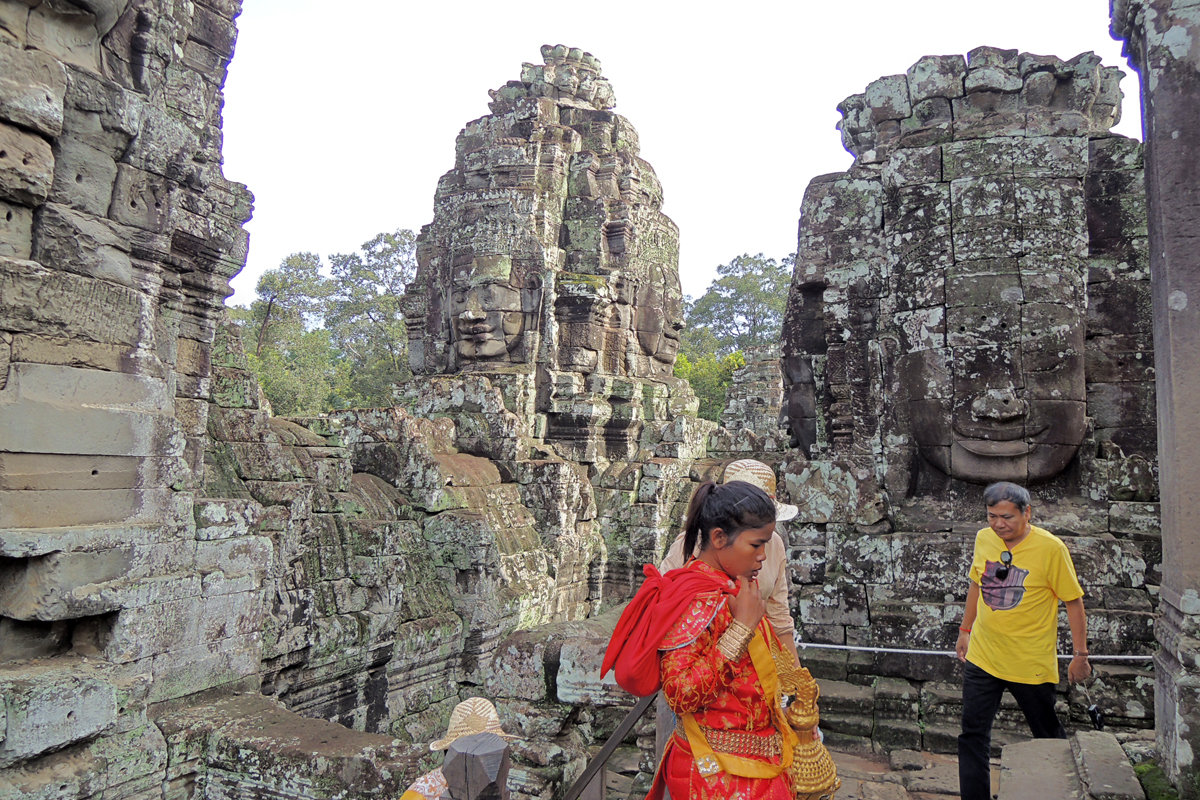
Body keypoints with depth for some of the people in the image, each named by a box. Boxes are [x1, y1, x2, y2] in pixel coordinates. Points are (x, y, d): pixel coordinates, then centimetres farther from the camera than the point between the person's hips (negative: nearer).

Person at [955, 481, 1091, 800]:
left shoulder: (1051, 548, -15)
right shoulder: (983, 539, -1)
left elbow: (1073, 601, -7)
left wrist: (1080, 654, -6)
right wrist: (965, 630, 18)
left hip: (1031, 663, -3)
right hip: (982, 658, 4)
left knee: (1049, 737, 17)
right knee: (973, 736, 4)